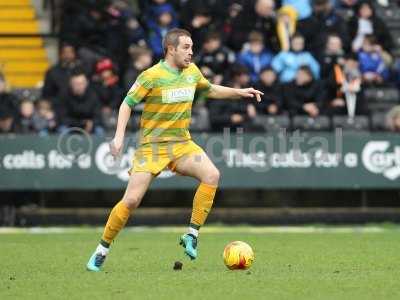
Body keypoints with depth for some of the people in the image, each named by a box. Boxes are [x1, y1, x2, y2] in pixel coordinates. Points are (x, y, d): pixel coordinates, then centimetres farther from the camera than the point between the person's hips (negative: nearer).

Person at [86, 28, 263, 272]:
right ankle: (102, 250, 8)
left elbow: (210, 90, 25)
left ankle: (192, 235, -13)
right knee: (132, 200, -11)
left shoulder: (192, 71, 5)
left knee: (212, 175, -21)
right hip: (151, 146, -5)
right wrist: (119, 136, -17)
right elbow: (127, 104, -7)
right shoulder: (152, 76, -12)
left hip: (182, 143, 5)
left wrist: (240, 92, 15)